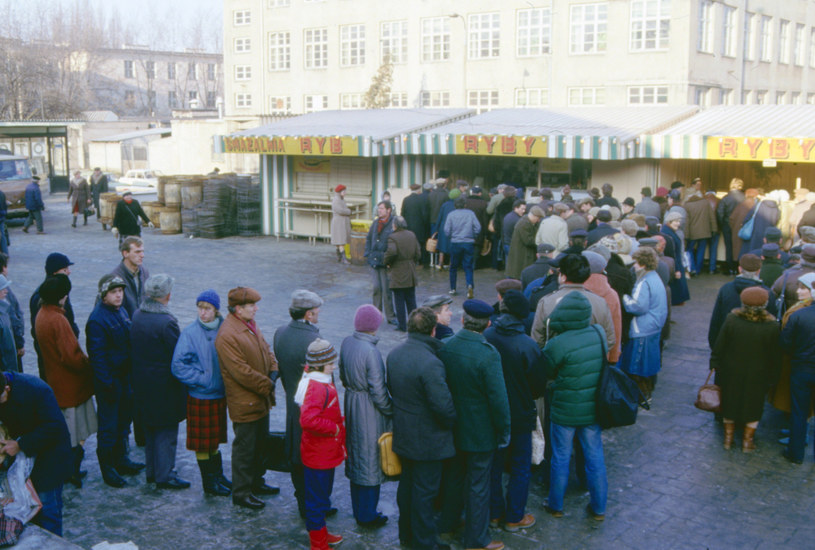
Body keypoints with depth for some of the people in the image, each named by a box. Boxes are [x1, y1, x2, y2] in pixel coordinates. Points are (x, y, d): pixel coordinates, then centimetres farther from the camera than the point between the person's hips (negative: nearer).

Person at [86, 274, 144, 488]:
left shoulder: (121, 312, 7)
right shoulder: (97, 319, -19)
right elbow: (97, 355, -20)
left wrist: (132, 376, 13)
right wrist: (107, 384, -20)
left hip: (125, 376, 8)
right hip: (109, 380, -8)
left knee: (124, 420, 19)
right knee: (109, 426, 3)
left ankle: (120, 459, 34)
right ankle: (107, 468, 15)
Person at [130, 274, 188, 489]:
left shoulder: (136, 315, 0)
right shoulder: (167, 322, -24)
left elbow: (134, 346, 8)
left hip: (142, 381, 8)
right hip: (164, 384, -8)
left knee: (150, 429, 20)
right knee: (167, 430, 4)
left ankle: (152, 471, 31)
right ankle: (164, 475, 11)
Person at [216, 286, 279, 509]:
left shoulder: (251, 325, 7)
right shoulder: (227, 335, -24)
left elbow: (266, 351, 15)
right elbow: (241, 372, -25)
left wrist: (274, 373, -3)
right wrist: (266, 385, -18)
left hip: (261, 400, 10)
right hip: (244, 404, -10)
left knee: (260, 443, 21)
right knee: (244, 448, 2)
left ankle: (256, 482, 38)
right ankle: (240, 493, 16)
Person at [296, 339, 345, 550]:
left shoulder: (323, 382, 6)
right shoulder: (316, 388, -27)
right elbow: (308, 420, -39)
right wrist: (334, 428, -27)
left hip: (326, 453, 10)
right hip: (318, 455, -10)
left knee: (322, 495, 24)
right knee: (317, 500, 5)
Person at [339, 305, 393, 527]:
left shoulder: (347, 343, -3)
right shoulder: (370, 350, -25)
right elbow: (378, 390, -21)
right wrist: (391, 411, -7)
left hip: (351, 404, 8)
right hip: (369, 410, -8)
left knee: (355, 455, 19)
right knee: (370, 459, 6)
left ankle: (359, 510, 33)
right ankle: (368, 516, 19)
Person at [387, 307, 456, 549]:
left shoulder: (394, 354, -1)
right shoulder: (430, 363, -28)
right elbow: (443, 405, -27)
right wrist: (451, 423, -8)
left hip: (402, 436, 8)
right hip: (427, 439, -8)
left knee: (407, 483, 22)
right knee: (425, 491, 6)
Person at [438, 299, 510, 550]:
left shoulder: (444, 348, -10)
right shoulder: (488, 354, -26)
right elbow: (498, 398, -21)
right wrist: (504, 431, -7)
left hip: (452, 427, 5)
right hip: (480, 432, -5)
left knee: (453, 475, 24)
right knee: (478, 484, 9)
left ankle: (448, 522, 41)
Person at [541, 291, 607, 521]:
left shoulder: (557, 344, -24)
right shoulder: (599, 333, -10)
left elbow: (547, 372, -10)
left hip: (564, 410, -4)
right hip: (593, 408, 4)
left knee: (560, 458, 13)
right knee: (595, 457, 16)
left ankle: (556, 505, 28)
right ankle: (599, 508, 28)